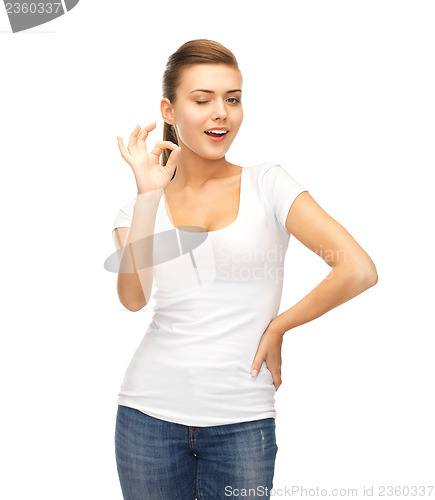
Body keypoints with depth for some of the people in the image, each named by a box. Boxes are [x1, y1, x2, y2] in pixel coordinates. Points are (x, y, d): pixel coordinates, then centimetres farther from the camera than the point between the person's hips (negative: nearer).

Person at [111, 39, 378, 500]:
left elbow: (359, 271, -9)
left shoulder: (267, 184, -1)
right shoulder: (140, 204, 5)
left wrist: (278, 327, -3)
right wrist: (148, 194, -13)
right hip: (151, 412, 2)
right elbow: (134, 298, -12)